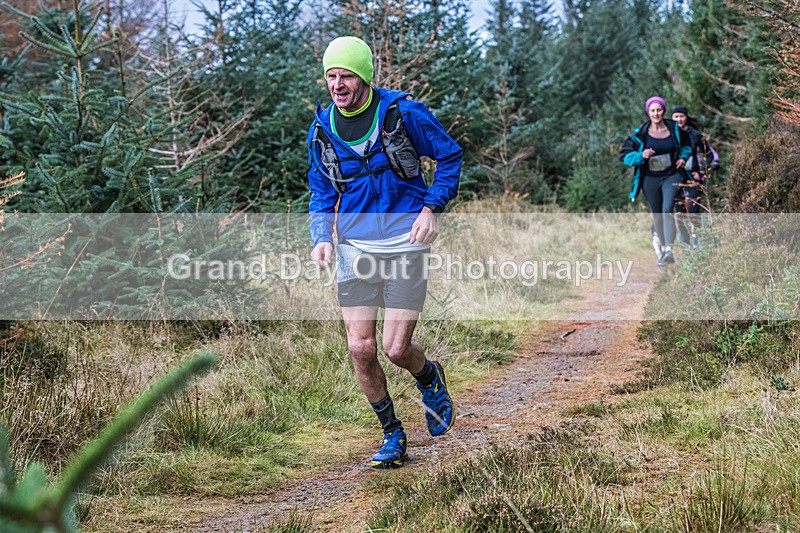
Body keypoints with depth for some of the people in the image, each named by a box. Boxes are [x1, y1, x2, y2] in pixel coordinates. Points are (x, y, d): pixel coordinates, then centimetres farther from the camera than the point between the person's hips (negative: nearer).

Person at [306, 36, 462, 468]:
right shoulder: (322, 128, 3)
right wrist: (322, 237, -2)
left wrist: (431, 209, -7)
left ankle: (430, 378, 30)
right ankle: (392, 436, 16)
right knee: (360, 349, -4)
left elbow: (450, 156, 4)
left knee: (396, 349, -7)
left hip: (404, 243, -3)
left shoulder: (403, 113, -8)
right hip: (355, 246, 4)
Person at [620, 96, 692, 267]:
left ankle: (669, 251, -25)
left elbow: (686, 144, 18)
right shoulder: (640, 134, -7)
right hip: (650, 180, 1)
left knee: (667, 209, -22)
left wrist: (683, 157, -1)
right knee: (657, 215, 12)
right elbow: (624, 154, -4)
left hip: (671, 176, -1)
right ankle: (663, 249, 29)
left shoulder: (674, 129, -2)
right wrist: (640, 156, -21)